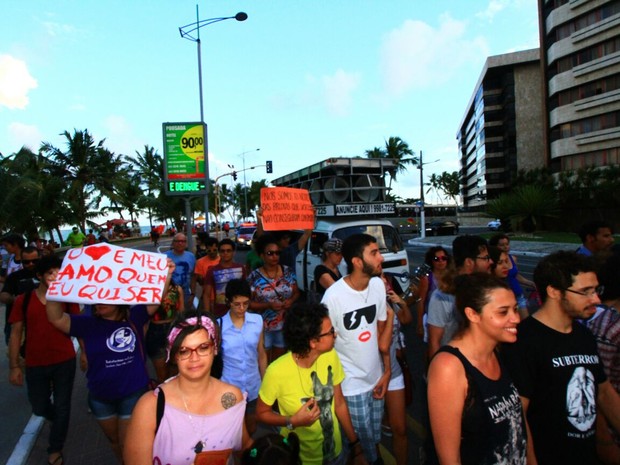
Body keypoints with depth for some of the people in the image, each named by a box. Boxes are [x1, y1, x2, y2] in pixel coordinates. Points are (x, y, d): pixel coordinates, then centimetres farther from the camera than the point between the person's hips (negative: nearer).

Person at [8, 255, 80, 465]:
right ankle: (56, 420, 51)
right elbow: (16, 333, -1)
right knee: (39, 407, 16)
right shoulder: (23, 300, -4)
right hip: (35, 364, 1)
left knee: (62, 406, 7)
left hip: (65, 361, -1)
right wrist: (14, 366, -3)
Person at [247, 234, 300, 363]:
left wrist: (291, 300, -14)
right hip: (264, 326, -3)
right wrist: (268, 305, -22)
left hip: (285, 324, 3)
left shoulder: (288, 272, -2)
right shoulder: (255, 277, -11)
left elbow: (296, 292, 8)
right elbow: (248, 303, -9)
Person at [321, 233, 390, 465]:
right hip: (351, 384, -5)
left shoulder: (378, 284, -6)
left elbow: (381, 329, 4)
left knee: (375, 437, 20)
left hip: (376, 377, 5)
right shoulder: (334, 296, -22)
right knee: (362, 441, 9)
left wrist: (387, 370, 2)